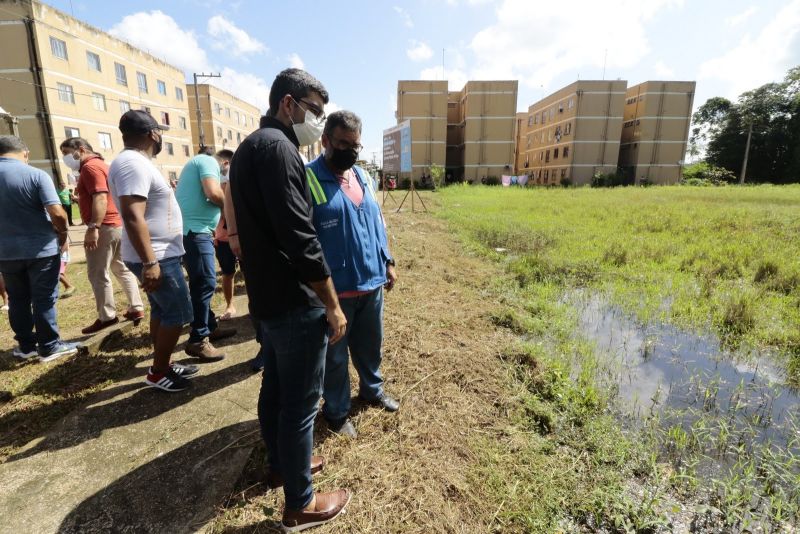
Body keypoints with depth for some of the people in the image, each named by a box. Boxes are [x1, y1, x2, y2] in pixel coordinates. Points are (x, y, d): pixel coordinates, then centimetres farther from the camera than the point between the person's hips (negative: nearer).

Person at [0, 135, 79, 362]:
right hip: (41, 249, -4)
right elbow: (57, 213, -20)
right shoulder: (36, 175, -11)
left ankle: (26, 346, 26)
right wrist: (63, 235, -3)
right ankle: (50, 346, 13)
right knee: (44, 299, 4)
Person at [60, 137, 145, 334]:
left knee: (97, 274, -3)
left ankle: (107, 317, 2)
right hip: (118, 224, 10)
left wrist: (93, 228, -25)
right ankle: (136, 308, 16)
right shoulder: (100, 164, 20)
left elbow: (100, 198, -22)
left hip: (104, 227, -10)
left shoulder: (90, 167, -11)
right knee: (122, 269, 13)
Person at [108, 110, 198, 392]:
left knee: (162, 311, 16)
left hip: (161, 255, 10)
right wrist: (149, 263, -31)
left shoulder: (136, 162, 14)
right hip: (156, 258, -10)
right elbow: (133, 216, -28)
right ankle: (157, 373, 11)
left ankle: (163, 365, 28)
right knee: (178, 314, -2)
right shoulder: (133, 163, -19)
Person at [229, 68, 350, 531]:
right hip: (295, 301, -10)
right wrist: (332, 305, -17)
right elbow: (300, 237, -24)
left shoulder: (252, 145, 16)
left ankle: (281, 464, 42)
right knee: (300, 401, 3)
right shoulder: (276, 146, -17)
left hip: (268, 296, 10)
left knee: (276, 387, 21)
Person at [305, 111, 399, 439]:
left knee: (371, 345, 23)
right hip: (334, 290, -6)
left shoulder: (363, 177, 10)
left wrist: (388, 262, 13)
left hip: (372, 283, 6)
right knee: (335, 355, 13)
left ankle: (372, 389, 47)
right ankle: (336, 411, 34)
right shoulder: (307, 179, -12)